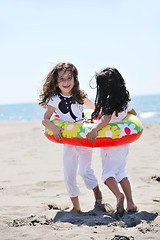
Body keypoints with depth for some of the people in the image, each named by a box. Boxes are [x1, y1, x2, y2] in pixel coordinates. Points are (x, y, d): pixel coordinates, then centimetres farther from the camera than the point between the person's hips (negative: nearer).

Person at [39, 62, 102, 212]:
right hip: (68, 142, 1)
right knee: (69, 176, 3)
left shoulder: (80, 96, -3)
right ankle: (76, 206, 20)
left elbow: (94, 108, 15)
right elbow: (45, 119, -7)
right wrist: (54, 128, -25)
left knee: (85, 170, -16)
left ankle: (98, 194, 12)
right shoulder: (55, 100, -6)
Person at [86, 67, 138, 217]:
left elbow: (106, 118, -35)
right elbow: (133, 113, 25)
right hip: (124, 142, 8)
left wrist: (94, 130, -48)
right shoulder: (124, 100, 7)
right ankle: (130, 204, 11)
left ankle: (118, 195, -28)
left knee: (107, 174, -1)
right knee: (120, 172, 18)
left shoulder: (109, 101, -17)